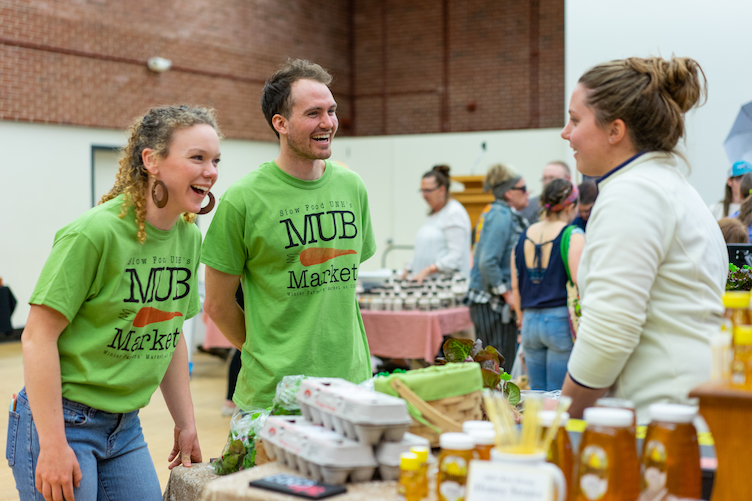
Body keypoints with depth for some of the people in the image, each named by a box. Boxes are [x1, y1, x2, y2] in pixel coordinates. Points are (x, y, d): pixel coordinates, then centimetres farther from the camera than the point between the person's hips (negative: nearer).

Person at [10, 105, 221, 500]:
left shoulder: (189, 238, 4)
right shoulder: (93, 233, -18)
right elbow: (39, 336, -17)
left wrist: (186, 424, 13)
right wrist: (53, 445, -19)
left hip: (125, 429, 7)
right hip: (63, 421, -7)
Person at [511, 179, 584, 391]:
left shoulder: (523, 236, 9)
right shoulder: (573, 236, -8)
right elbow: (580, 282, -14)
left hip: (530, 321, 5)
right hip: (561, 320, -5)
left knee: (536, 393, 12)